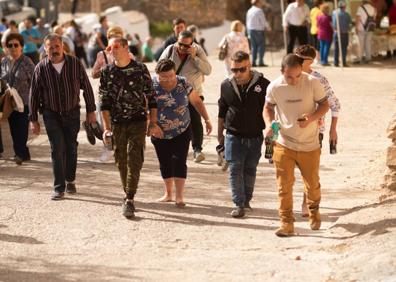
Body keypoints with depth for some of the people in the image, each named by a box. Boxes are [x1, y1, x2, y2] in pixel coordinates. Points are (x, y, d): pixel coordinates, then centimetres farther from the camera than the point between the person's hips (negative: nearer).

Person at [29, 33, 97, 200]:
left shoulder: (75, 64, -7)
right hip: (51, 114, -1)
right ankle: (59, 188, -3)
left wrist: (90, 111, 2)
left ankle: (70, 180, 28)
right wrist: (33, 119, 0)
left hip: (72, 113, 1)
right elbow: (34, 95, -1)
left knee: (71, 148, 8)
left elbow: (86, 88, 1)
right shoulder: (41, 68, -8)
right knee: (57, 149, -8)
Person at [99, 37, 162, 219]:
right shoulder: (107, 72, 2)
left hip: (138, 121, -3)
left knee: (134, 160, -11)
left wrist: (153, 123, -1)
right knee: (121, 161, 8)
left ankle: (129, 200, -13)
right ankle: (128, 196, 23)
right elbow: (104, 102, 1)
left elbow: (151, 97, 2)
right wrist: (106, 127, -7)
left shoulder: (140, 69, -2)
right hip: (117, 123, 3)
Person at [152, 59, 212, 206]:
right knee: (165, 163, 9)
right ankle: (168, 193, 24)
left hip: (182, 132, -1)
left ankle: (180, 196, -8)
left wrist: (207, 120, 2)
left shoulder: (183, 84, -7)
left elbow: (197, 102, 4)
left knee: (179, 162, -8)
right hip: (160, 134, 1)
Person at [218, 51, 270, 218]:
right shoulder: (226, 86, 1)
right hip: (233, 136, 1)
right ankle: (239, 204, -4)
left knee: (250, 170, 12)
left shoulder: (263, 84, -7)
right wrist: (220, 134, 16)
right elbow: (222, 112, 13)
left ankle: (247, 199, 28)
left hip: (255, 137, 0)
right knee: (235, 170, -6)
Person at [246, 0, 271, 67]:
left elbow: (247, 22, 14)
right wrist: (268, 27, 8)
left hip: (251, 30, 7)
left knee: (254, 46, 10)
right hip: (259, 30, -7)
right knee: (261, 46, -2)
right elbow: (264, 21, -10)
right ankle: (260, 62, -7)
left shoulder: (249, 11, 11)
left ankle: (253, 62, 7)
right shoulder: (259, 11, -11)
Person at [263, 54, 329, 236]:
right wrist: (269, 125, -12)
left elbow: (324, 104, -3)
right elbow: (268, 107, 8)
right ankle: (286, 223, 4)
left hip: (309, 144, 0)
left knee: (312, 183, 14)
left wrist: (311, 118, -22)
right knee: (284, 185, -4)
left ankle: (314, 210, 43)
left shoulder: (312, 83, -13)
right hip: (284, 144, 0)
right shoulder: (274, 87, -8)